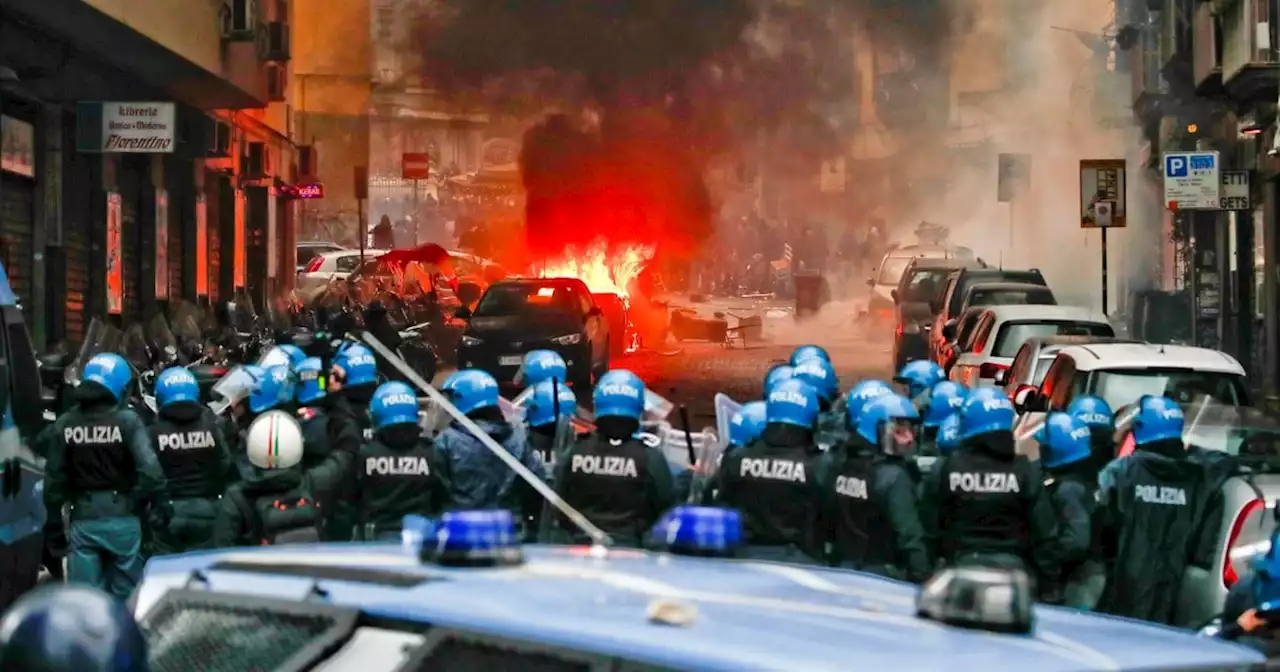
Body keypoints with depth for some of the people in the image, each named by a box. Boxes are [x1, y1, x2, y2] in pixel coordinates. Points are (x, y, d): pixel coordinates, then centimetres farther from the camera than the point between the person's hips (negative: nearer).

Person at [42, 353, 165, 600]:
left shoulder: (64, 425, 2)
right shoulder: (128, 421, -9)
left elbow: (54, 478, 5)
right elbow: (150, 470, -19)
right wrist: (160, 505, -6)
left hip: (82, 519, 2)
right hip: (121, 517, -2)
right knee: (125, 593, 11)